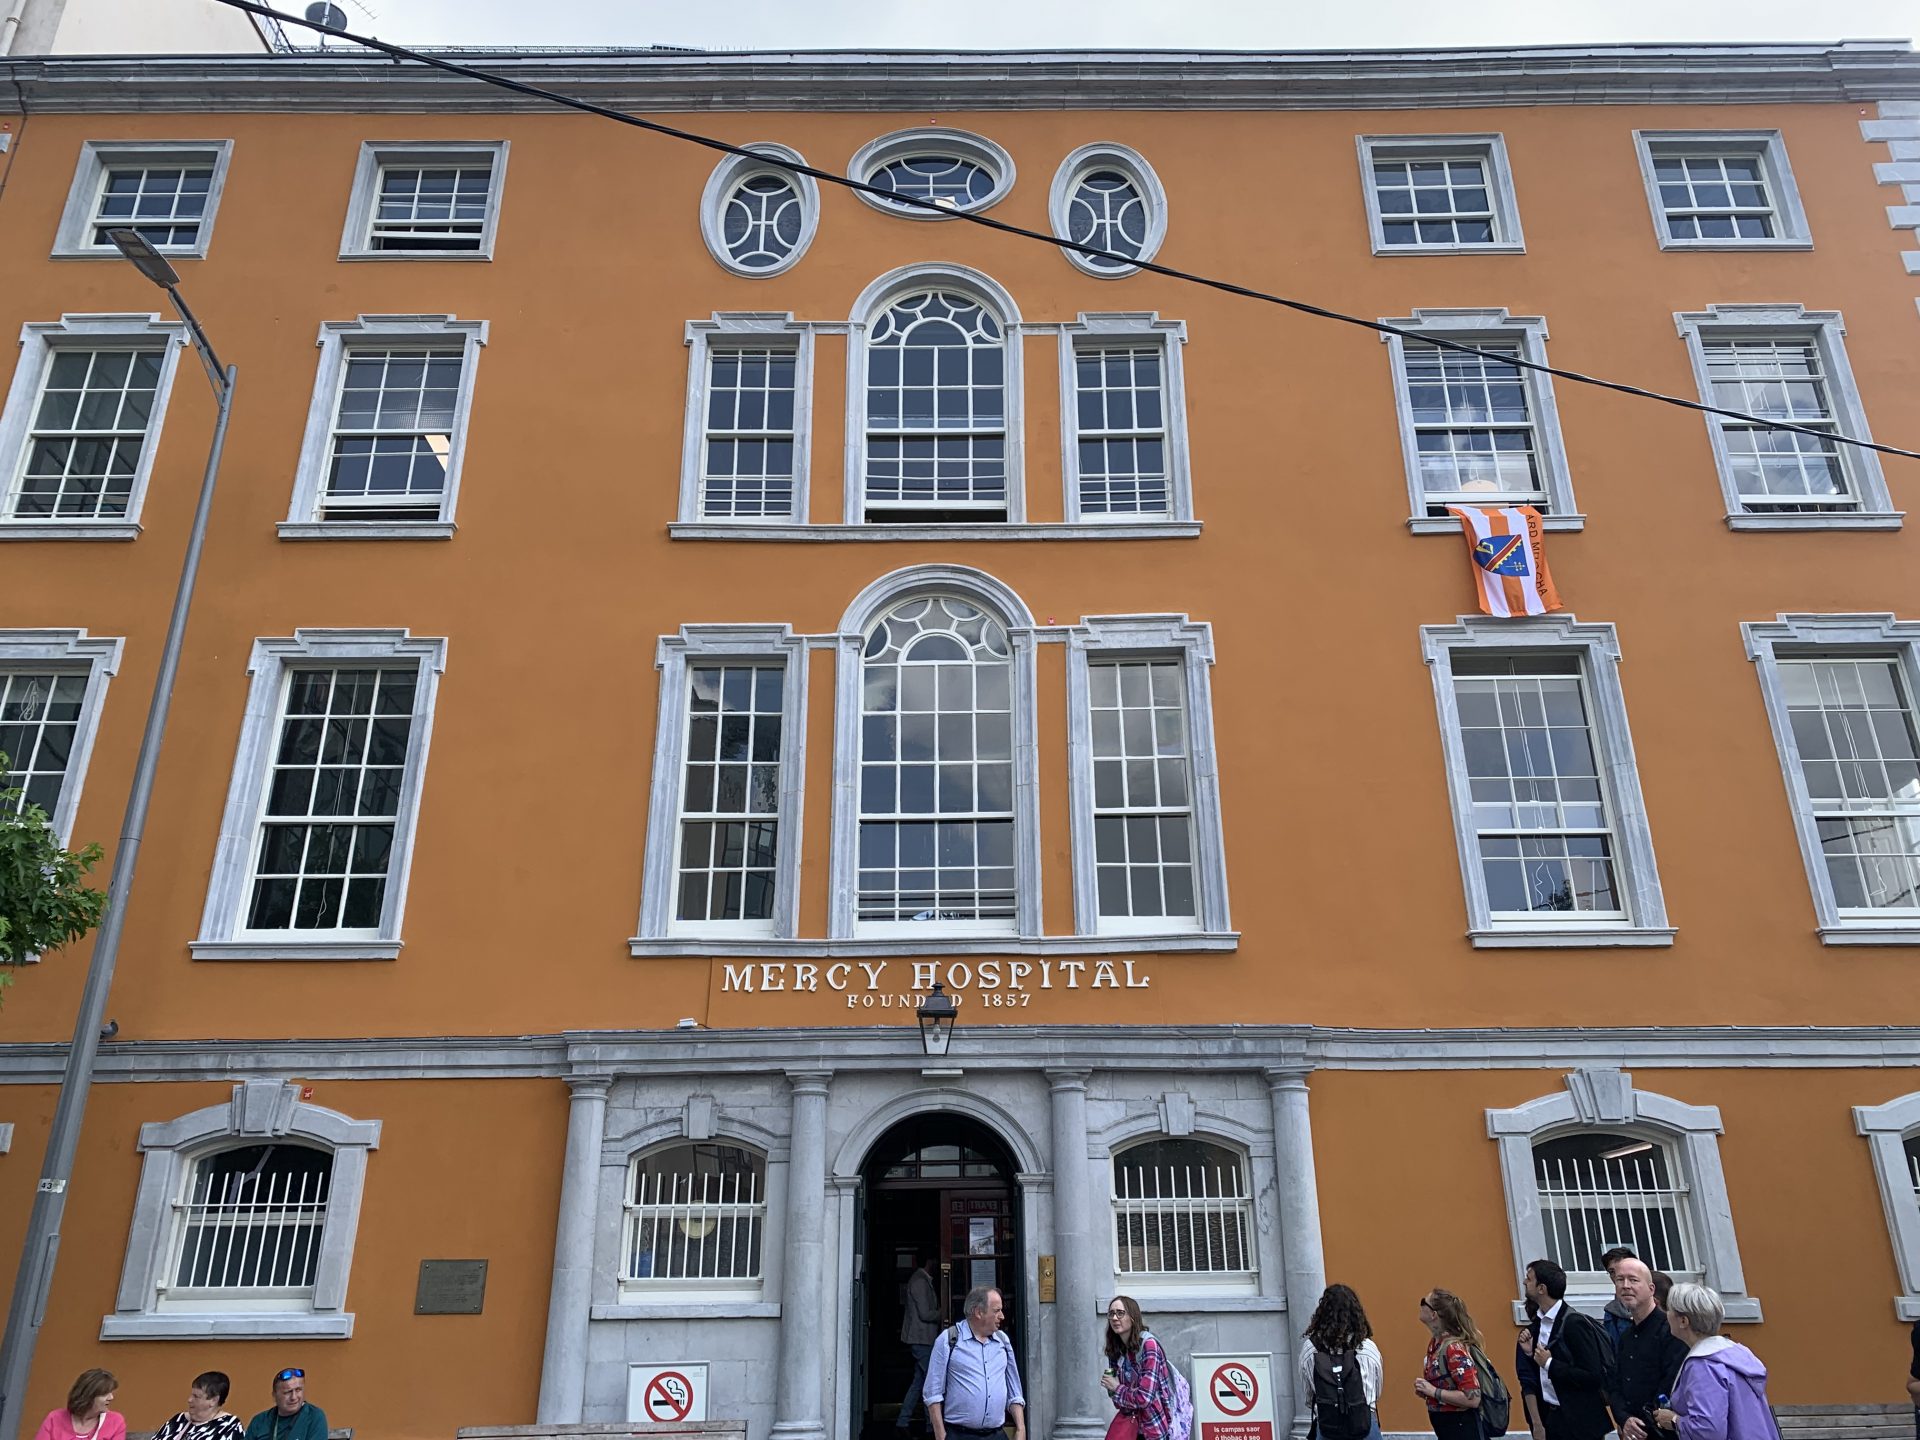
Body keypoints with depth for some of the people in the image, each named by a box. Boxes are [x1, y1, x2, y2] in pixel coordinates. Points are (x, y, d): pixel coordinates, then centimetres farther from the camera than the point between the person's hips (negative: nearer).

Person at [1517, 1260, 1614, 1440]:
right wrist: (1531, 1353, -4)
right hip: (1551, 1417, 7)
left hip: (1579, 1423, -7)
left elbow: (1593, 1377, -22)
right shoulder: (1539, 1323, 6)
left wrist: (1550, 1364, -21)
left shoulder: (1575, 1323, -18)